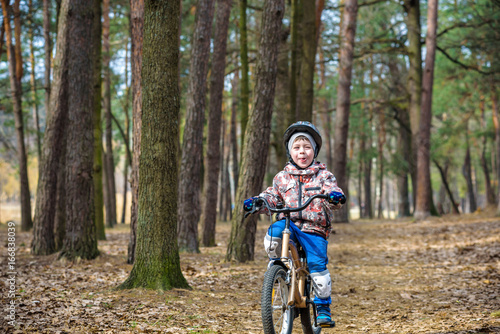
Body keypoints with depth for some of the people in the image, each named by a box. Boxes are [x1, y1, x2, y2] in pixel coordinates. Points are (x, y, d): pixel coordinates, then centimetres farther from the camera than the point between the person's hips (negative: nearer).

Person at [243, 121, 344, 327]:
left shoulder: (323, 175, 8)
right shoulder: (282, 178, 14)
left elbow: (333, 192, -3)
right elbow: (272, 197, 14)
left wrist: (335, 196, -27)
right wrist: (256, 201, -6)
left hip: (314, 229, -1)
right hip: (290, 224, 2)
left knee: (317, 263, -16)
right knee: (275, 231, -31)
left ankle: (323, 306, 0)